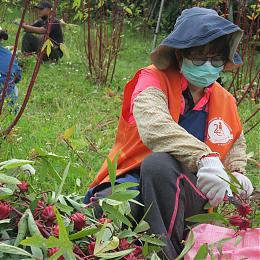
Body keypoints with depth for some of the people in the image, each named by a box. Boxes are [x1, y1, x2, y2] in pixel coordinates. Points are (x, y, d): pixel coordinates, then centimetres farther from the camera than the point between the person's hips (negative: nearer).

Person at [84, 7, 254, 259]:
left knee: (160, 163, -35)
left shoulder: (225, 101, 12)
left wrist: (236, 171, 10)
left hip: (188, 189, 3)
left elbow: (237, 141, 34)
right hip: (134, 179, -3)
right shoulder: (154, 79, -4)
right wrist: (204, 156, -42)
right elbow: (154, 126, -27)